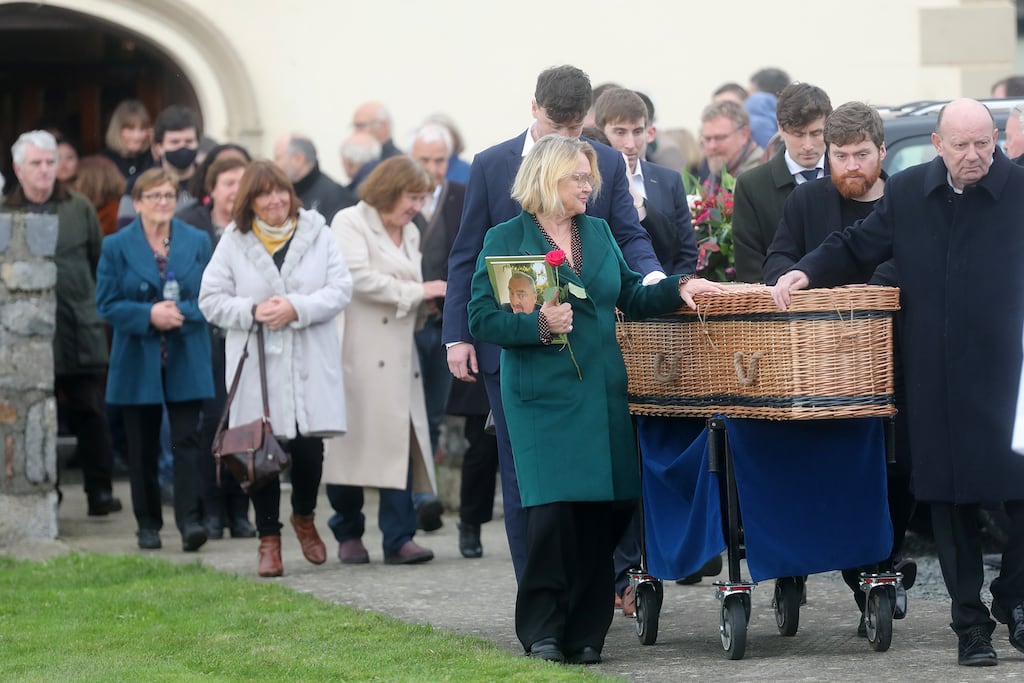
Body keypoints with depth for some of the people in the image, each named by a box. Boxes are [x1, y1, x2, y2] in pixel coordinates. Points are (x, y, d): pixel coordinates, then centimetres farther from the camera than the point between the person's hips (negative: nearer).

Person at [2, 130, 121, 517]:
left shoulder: (79, 209, 7)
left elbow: (100, 261, 10)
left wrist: (96, 304, 5)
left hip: (81, 330, 0)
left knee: (90, 413, 1)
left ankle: (100, 491, 5)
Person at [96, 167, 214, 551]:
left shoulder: (197, 242, 6)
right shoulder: (117, 247, 2)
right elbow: (107, 304, -2)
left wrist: (182, 312, -15)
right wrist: (149, 315, -16)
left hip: (186, 361, 0)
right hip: (137, 363, 0)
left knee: (187, 442, -8)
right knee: (142, 447, 6)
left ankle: (190, 520, -12)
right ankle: (148, 524, 15)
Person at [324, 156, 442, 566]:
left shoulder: (411, 234, 21)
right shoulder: (350, 223, -3)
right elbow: (359, 278, -16)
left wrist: (430, 299, 6)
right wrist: (416, 292, -13)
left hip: (397, 354, 6)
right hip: (358, 353, -6)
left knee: (399, 441, -4)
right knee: (354, 439, -1)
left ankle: (399, 539, -8)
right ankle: (348, 534, 11)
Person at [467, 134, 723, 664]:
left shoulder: (598, 233, 15)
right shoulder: (505, 239, -1)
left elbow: (631, 297, 20)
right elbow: (482, 319, -6)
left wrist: (677, 288, 5)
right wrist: (539, 325, -19)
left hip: (602, 395, 5)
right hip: (542, 396, -5)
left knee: (601, 511, 1)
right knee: (551, 511, -13)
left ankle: (583, 633, 9)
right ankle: (541, 630, -1)